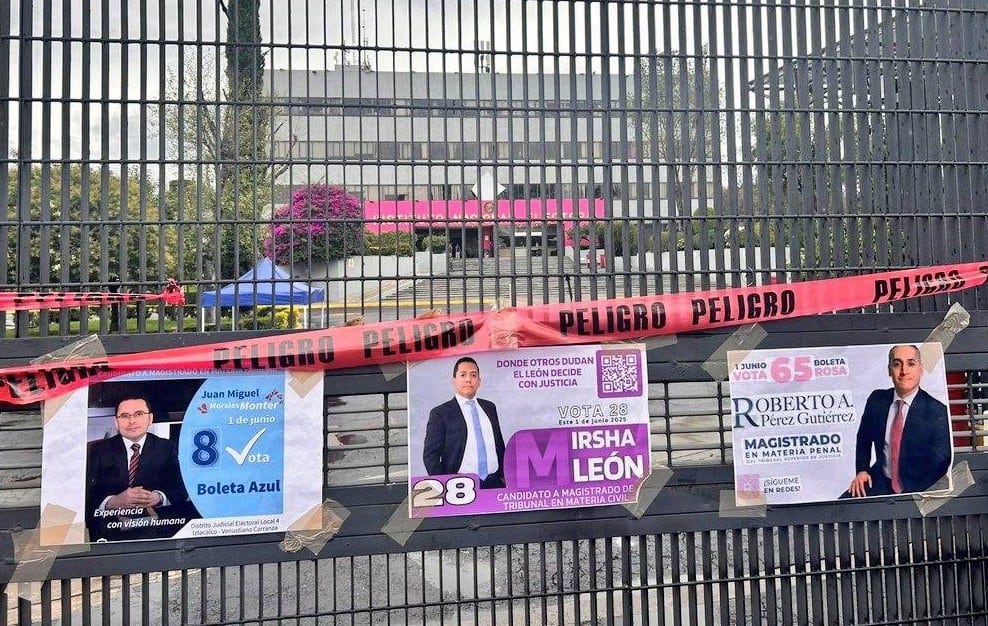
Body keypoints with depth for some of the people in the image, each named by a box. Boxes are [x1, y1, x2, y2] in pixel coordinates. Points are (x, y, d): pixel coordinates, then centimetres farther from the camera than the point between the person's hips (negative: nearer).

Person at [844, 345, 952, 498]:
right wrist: (862, 470, 4)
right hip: (880, 482, 3)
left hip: (916, 489, -3)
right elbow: (864, 439, 17)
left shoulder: (937, 412, -11)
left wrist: (909, 496, -18)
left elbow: (939, 464, -10)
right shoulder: (877, 399, 0)